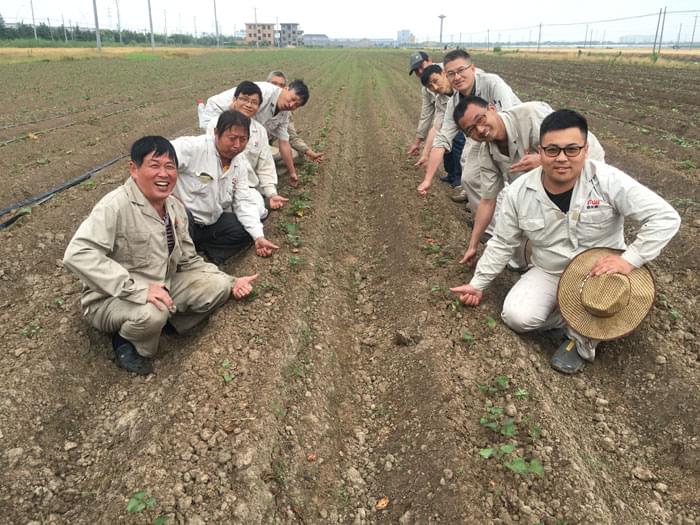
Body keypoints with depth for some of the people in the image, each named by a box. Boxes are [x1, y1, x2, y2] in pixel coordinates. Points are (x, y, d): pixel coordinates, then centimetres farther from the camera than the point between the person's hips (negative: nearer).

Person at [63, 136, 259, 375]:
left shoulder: (175, 207, 1)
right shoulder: (116, 205, -24)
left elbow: (189, 260, 10)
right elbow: (77, 254, -37)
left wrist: (231, 282, 0)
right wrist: (139, 290, -41)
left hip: (161, 289, 7)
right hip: (111, 299, -6)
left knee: (218, 286, -7)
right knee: (152, 312, -37)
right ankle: (128, 342, -4)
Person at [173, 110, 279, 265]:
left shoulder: (240, 163, 2)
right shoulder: (193, 147, -20)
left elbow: (244, 202, 1)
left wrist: (259, 237, -11)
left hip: (211, 222, 7)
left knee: (246, 231, -3)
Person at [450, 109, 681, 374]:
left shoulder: (607, 180, -22)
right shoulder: (519, 192, -13)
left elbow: (665, 217, -21)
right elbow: (502, 243, 0)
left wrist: (628, 261, -30)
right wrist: (477, 284, 3)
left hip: (601, 271, -2)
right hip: (549, 272, 2)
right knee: (516, 316, -22)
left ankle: (582, 338, -6)